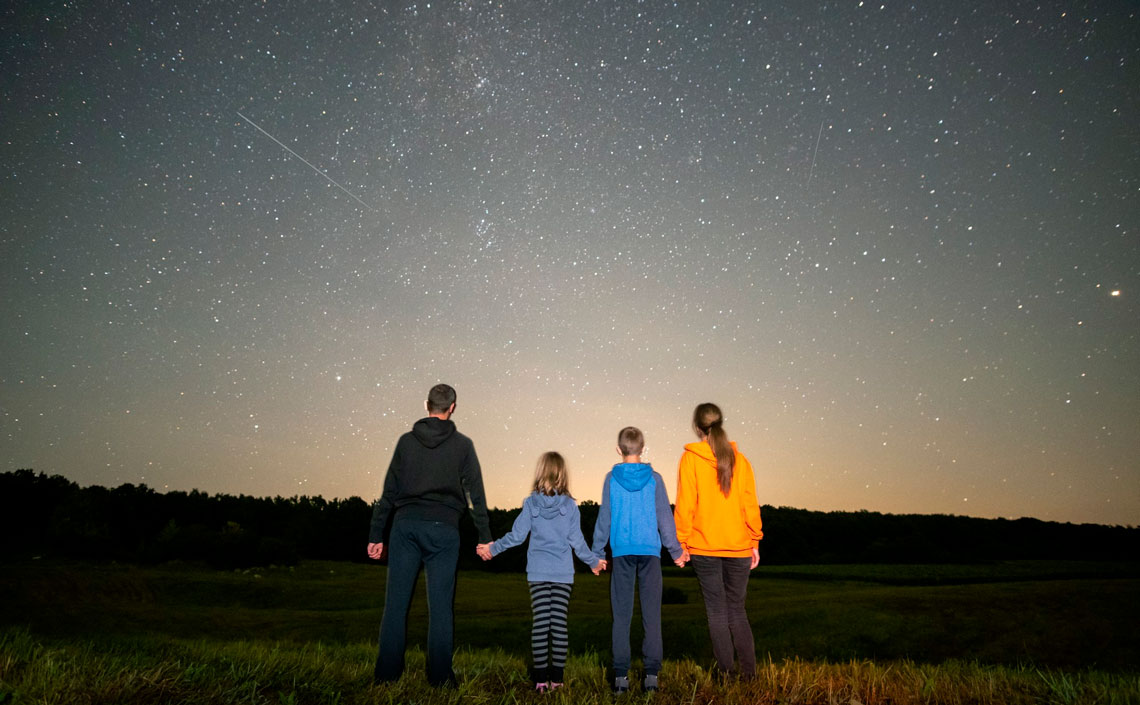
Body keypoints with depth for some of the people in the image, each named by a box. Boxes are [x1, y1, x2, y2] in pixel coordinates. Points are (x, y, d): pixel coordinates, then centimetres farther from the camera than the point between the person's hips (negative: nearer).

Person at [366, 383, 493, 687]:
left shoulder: (406, 441, 8)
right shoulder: (462, 444, 3)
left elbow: (389, 491, 7)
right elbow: (475, 493, 3)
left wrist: (376, 534, 11)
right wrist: (485, 537, 7)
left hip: (405, 525, 2)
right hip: (443, 528, -1)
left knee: (396, 602, 8)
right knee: (440, 605, 5)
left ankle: (386, 673, 13)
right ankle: (440, 675, 9)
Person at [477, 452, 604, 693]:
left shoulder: (531, 503, -4)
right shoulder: (570, 505, -3)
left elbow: (516, 535, -2)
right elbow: (577, 541, 0)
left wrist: (492, 549, 14)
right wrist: (593, 562, 15)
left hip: (538, 572, 0)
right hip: (563, 573, 0)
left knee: (540, 622, 3)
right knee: (559, 622, 5)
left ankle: (541, 677, 7)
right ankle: (556, 677, 9)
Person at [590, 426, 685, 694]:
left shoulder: (611, 479, 0)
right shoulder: (654, 479, 0)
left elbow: (604, 519, 2)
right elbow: (665, 517, 3)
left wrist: (597, 553, 11)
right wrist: (675, 551, 13)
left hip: (621, 552, 0)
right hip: (650, 551, 0)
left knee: (621, 614, 5)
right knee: (651, 613, 5)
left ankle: (621, 674, 5)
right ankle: (651, 672, 5)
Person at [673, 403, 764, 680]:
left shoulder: (690, 459, -7)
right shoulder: (739, 459, 1)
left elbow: (685, 504, -9)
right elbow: (750, 504, 2)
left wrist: (681, 542, -2)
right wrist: (755, 542, 9)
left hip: (704, 546, -2)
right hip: (739, 546, 3)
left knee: (717, 610, 8)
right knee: (737, 610, 15)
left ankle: (725, 671, 11)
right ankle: (749, 671, 12)